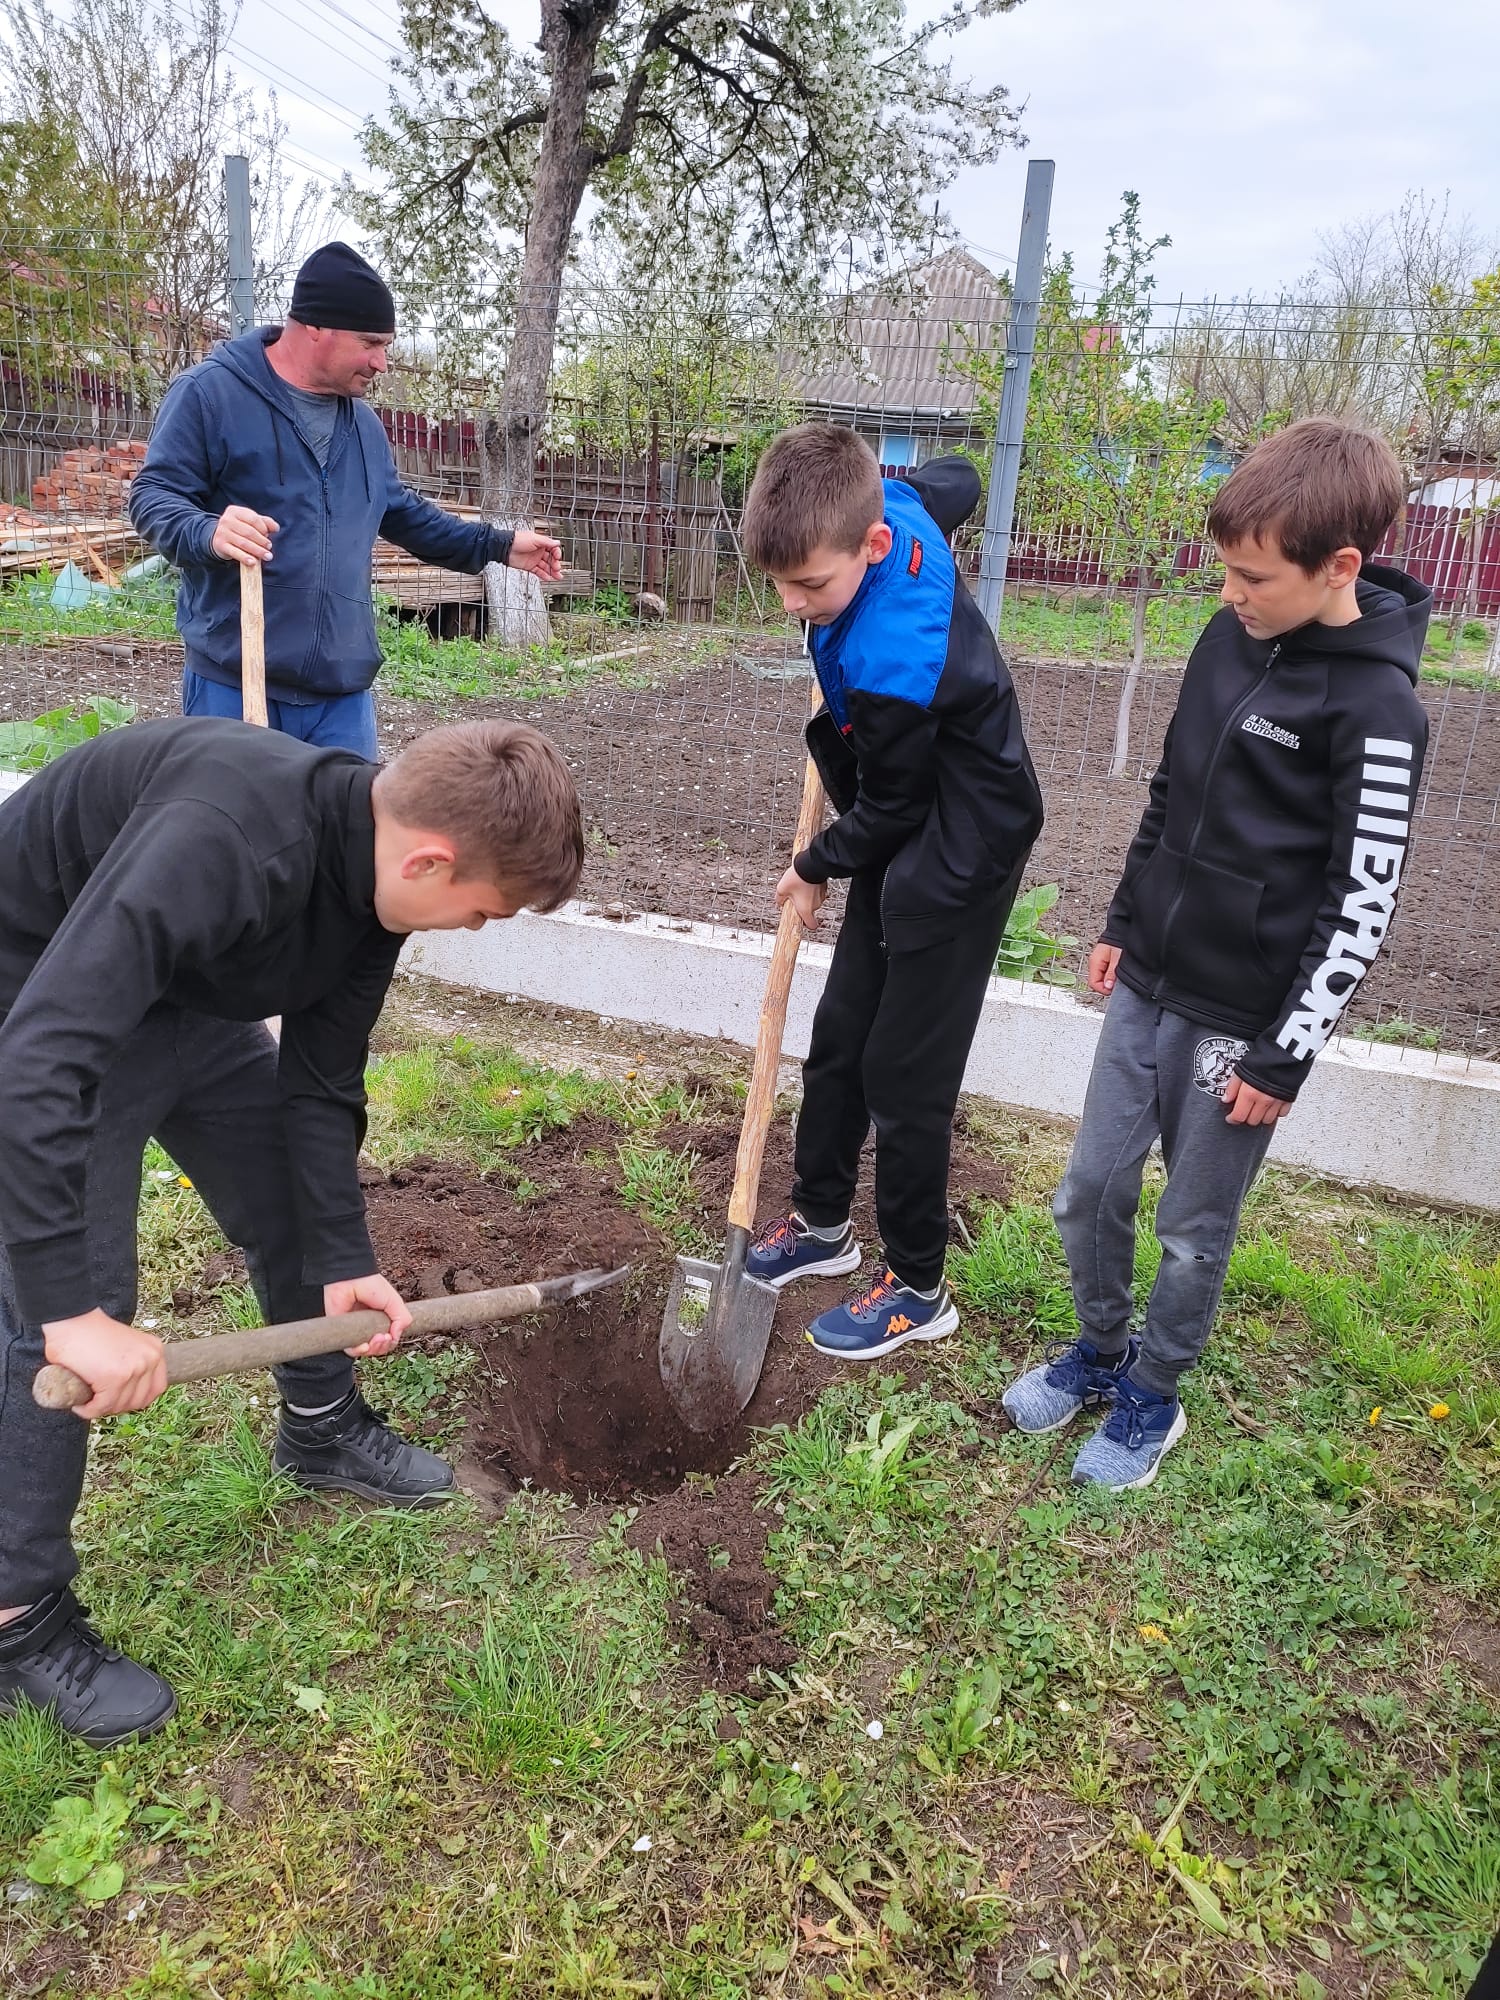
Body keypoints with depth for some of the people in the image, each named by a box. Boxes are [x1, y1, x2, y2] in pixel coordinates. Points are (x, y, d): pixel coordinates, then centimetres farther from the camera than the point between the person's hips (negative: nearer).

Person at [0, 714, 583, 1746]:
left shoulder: (370, 872, -12)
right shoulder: (222, 838, -39)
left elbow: (322, 1082, -2)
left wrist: (343, 1259, -3)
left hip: (181, 996, 8)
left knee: (297, 1209, 13)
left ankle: (323, 1431, 38)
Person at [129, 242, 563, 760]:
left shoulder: (362, 423, 17)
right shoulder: (209, 393, -5)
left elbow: (399, 511, 29)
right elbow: (153, 495, -7)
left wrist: (498, 545, 25)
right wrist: (209, 533, -30)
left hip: (343, 685, 6)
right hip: (233, 683, -6)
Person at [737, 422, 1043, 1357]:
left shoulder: (887, 662, -34)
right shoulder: (893, 509, -9)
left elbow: (891, 806, -17)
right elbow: (958, 482, 16)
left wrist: (819, 868, 1)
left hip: (958, 856, -10)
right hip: (912, 837, 10)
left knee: (905, 1072, 0)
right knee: (840, 1036, 16)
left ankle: (919, 1288, 18)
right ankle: (822, 1223, 34)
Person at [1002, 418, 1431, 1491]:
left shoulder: (1375, 705, -18)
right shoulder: (1229, 638, 3)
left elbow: (1362, 904, -16)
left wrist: (1286, 1055, -14)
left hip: (1245, 1018, -6)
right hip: (1148, 984, 6)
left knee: (1194, 1233, 10)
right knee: (1090, 1192, 14)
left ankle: (1153, 1396, 33)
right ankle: (1099, 1350, 38)